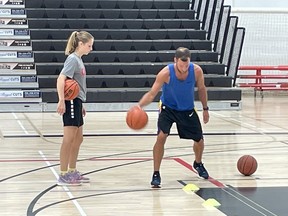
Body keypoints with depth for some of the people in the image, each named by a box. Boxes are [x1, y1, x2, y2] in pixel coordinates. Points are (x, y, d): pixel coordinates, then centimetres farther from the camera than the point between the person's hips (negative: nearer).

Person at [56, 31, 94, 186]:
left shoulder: (78, 59, 15)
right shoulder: (72, 59, -12)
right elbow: (61, 79, -23)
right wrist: (61, 101, -30)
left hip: (76, 102, 10)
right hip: (71, 102, -10)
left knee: (78, 139, 15)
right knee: (69, 139, -6)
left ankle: (72, 172, 24)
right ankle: (63, 175, -2)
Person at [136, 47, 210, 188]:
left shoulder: (196, 71, -22)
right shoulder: (166, 73, -29)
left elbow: (201, 89, -2)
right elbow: (151, 94, -26)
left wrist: (205, 109, 4)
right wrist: (139, 105, -44)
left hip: (188, 110, 3)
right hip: (168, 108, -3)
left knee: (199, 140, 10)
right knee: (161, 137, -23)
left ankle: (198, 164, 44)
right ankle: (156, 174, -11)